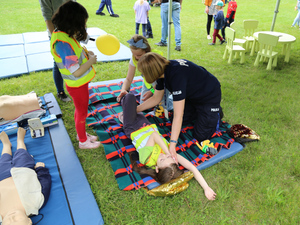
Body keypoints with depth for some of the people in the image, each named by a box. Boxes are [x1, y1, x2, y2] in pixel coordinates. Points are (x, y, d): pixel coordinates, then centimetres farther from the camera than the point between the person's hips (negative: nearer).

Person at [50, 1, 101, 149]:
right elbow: (76, 72, -31)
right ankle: (83, 141, 34)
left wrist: (86, 54, -3)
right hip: (77, 85, -9)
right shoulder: (62, 42, -31)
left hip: (81, 83, 9)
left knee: (80, 110, 25)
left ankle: (81, 134, 47)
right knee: (82, 113, 11)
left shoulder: (64, 35, -2)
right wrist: (91, 61, -17)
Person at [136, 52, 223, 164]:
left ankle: (217, 113, 18)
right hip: (192, 95, 8)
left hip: (210, 95, -8)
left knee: (200, 136, -4)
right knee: (174, 122, 7)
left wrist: (172, 144, -44)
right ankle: (198, 112, 25)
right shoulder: (162, 71, -13)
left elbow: (178, 115, -43)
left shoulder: (176, 75, -41)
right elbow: (156, 98, 2)